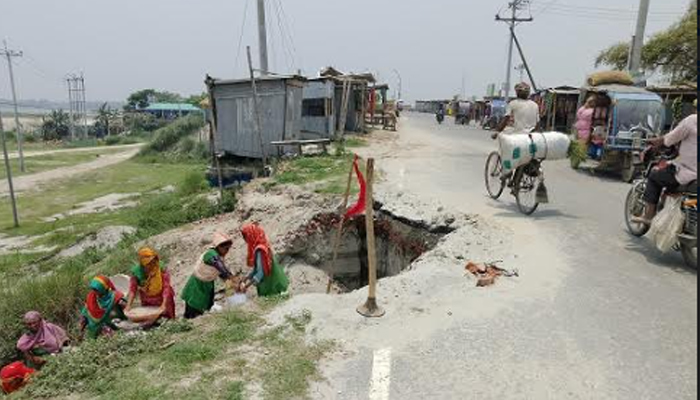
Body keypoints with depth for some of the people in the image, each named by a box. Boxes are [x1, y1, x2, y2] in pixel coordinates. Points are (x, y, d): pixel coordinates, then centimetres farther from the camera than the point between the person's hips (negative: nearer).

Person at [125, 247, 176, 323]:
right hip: (147, 304, 2)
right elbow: (132, 289, -12)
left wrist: (164, 304, -35)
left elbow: (166, 288, -25)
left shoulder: (162, 271, -21)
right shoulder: (137, 272, -14)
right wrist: (128, 305, -23)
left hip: (162, 302, -2)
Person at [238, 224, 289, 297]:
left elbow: (260, 273, -25)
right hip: (269, 285, 9)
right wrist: (244, 280, 12)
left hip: (271, 286, -9)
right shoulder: (260, 248, 6)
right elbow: (256, 269, 15)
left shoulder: (260, 250, -21)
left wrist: (246, 286, -22)